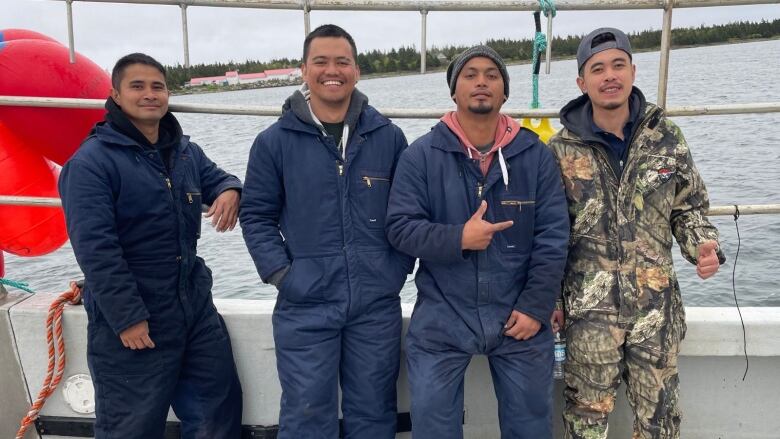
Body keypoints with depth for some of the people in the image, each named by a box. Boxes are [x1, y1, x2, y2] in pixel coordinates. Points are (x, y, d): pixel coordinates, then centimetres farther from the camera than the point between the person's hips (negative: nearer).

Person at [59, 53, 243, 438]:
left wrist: (229, 190, -5)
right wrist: (127, 317, -21)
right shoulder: (92, 161, -12)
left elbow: (216, 178, 22)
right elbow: (94, 247, -18)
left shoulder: (186, 151, 8)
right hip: (129, 319, -6)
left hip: (196, 308, 6)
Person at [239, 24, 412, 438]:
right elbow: (256, 215, 3)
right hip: (305, 306, -1)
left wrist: (400, 265, 1)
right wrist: (280, 273, -7)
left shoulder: (388, 136, 4)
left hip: (377, 304, 2)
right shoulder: (274, 141, -1)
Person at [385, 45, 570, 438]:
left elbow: (553, 237, -2)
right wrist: (458, 239, -22)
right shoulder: (421, 155, -4)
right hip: (440, 320, -1)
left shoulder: (536, 155, 0)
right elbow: (399, 227, -7)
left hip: (519, 316, 2)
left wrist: (536, 307, -8)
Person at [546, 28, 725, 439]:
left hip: (656, 302, 2)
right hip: (589, 305, -2)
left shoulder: (666, 136, 2)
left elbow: (689, 207, 11)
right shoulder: (562, 150, -5)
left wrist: (703, 245, -9)